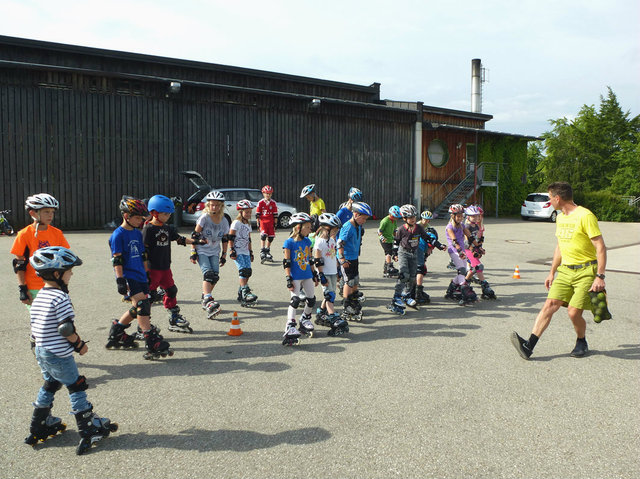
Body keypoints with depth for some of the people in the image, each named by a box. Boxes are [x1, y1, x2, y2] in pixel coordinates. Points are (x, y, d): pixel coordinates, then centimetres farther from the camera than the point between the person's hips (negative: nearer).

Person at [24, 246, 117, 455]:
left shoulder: (39, 297, 6)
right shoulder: (60, 298, -21)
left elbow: (34, 326, 12)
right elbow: (66, 328, -24)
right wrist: (80, 344, -9)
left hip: (41, 351, 8)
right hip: (59, 354, -8)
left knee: (49, 386, 23)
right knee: (76, 387, 3)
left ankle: (38, 429, 32)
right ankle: (88, 430, 9)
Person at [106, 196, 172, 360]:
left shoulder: (137, 233, 15)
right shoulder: (118, 235, -8)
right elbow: (117, 260, -12)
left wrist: (146, 275, 24)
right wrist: (120, 281, -16)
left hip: (140, 277, 8)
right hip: (128, 277, -8)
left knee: (139, 309, 11)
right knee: (142, 304, -18)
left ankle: (116, 332, 31)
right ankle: (152, 343, -18)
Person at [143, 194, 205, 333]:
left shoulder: (168, 228, 11)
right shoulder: (148, 229, -11)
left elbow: (180, 239, 19)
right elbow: (144, 250, -14)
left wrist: (195, 241, 6)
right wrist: (145, 270, -17)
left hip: (165, 267, 8)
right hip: (152, 268, -8)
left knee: (171, 291, 13)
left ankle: (175, 320, 25)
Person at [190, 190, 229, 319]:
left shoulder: (224, 221, 1)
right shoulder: (204, 218, -10)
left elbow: (225, 240, 10)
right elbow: (195, 235, -8)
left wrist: (224, 255, 11)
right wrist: (193, 252, -11)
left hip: (214, 252, 4)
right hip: (202, 251, -4)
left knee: (215, 276, -4)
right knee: (208, 273, -21)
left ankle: (205, 298, 18)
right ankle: (208, 301, -29)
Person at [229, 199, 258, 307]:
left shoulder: (248, 225, 18)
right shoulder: (236, 223, -5)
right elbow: (230, 238, -9)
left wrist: (251, 252, 20)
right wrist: (232, 251, -14)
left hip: (245, 252, 7)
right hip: (237, 252, -7)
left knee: (248, 272, 1)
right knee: (243, 271, -19)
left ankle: (241, 293, 10)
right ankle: (245, 292, -23)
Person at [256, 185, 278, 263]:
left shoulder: (273, 203, 6)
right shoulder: (260, 203, 1)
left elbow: (275, 214, 10)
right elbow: (257, 214, 4)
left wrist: (275, 224, 7)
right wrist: (258, 223, 1)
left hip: (271, 222, 3)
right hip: (263, 221, -3)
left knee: (271, 237, 5)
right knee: (263, 235, -18)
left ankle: (267, 251, 23)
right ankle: (262, 252, -18)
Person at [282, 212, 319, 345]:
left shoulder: (307, 241, 9)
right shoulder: (289, 242, -11)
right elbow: (286, 262, -11)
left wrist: (315, 274, 18)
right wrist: (288, 279, -15)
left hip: (307, 276, 7)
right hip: (295, 277, -7)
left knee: (311, 299, 10)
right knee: (295, 300, -14)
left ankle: (305, 320, 33)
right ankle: (290, 327, -12)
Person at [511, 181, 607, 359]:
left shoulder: (585, 216, -14)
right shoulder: (560, 218, 12)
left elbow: (601, 247, -15)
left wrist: (600, 276, -20)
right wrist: (552, 272, 21)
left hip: (586, 271, -7)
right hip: (565, 270, 7)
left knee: (573, 311, -9)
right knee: (550, 304, -6)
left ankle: (582, 343, 21)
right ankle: (529, 346, -13)